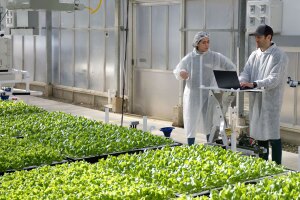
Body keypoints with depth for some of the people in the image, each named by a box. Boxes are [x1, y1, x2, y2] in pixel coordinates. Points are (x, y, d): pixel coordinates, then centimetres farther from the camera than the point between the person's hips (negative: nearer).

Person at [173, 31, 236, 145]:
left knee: (209, 124, 2)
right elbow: (177, 72, 10)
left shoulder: (215, 57, 2)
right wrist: (181, 74, -14)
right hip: (192, 95, 0)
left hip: (209, 96, 0)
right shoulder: (189, 58, 4)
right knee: (191, 123, 2)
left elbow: (231, 68, 9)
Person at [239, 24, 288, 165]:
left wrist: (254, 84, -29)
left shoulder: (279, 56, -9)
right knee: (259, 134, 12)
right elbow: (246, 72, 9)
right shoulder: (254, 55, 13)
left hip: (270, 100, -7)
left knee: (273, 135, -4)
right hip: (255, 100, 7)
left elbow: (274, 79, -18)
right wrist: (241, 81, -14)